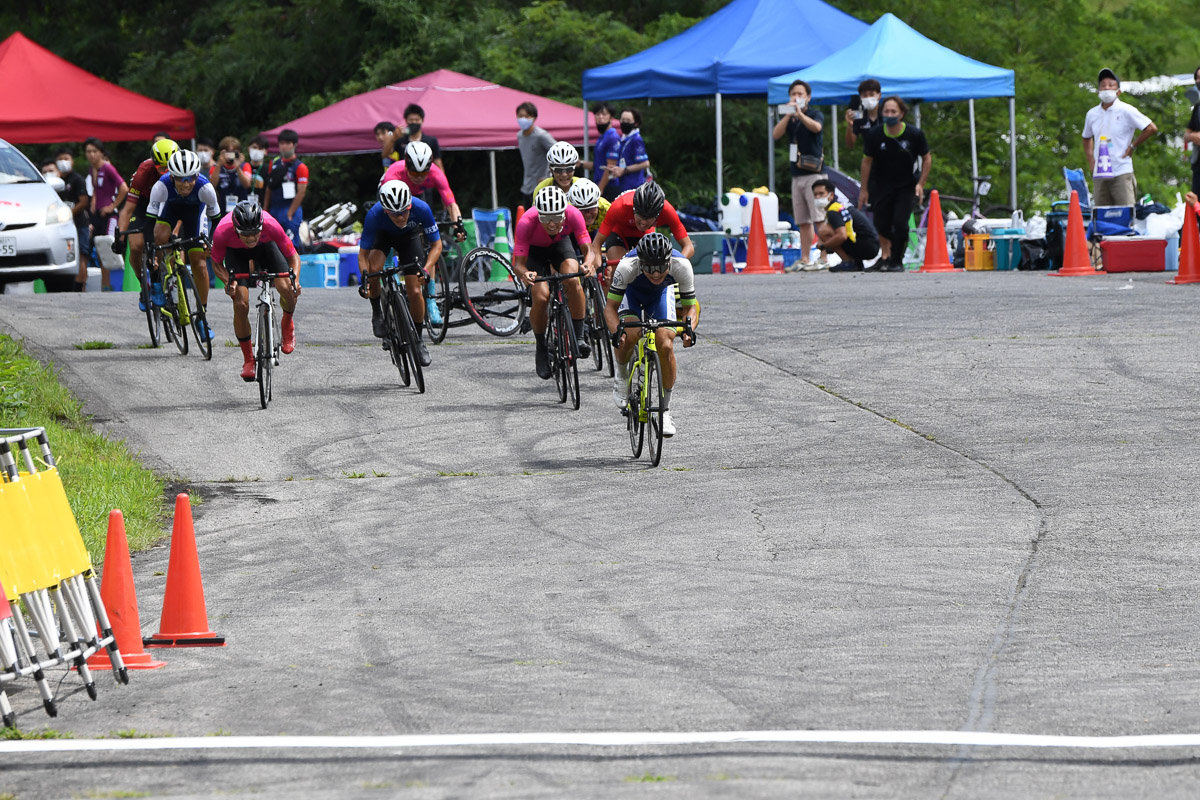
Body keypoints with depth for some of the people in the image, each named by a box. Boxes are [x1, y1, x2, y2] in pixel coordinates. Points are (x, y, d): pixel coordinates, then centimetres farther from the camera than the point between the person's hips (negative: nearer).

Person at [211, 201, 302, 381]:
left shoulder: (271, 226, -37)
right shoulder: (222, 232, -37)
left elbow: (293, 256, -21)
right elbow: (216, 263, -16)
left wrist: (294, 279, -39)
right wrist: (228, 281, -35)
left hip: (266, 246, 0)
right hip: (236, 251, 0)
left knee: (286, 288, -21)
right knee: (241, 304, -16)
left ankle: (287, 324, 14)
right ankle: (248, 360, 2)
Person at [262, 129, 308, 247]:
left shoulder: (300, 167, -6)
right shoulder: (274, 163, 12)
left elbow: (301, 192, -10)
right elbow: (269, 188, 15)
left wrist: (289, 214, -13)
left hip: (291, 210, -6)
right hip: (274, 210, 6)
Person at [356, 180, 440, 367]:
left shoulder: (421, 209, -36)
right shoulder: (374, 215, -37)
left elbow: (436, 244, -23)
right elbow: (363, 254, -26)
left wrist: (426, 269, -39)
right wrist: (365, 277, -43)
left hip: (409, 237, 1)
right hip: (383, 235, -1)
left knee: (415, 292, -8)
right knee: (374, 269, -32)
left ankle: (418, 339, 14)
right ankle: (377, 312, -5)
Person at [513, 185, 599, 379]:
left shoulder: (573, 215, -34)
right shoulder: (527, 222, -38)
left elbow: (589, 249, -31)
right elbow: (518, 263, -35)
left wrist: (588, 265, -54)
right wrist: (524, 273, -58)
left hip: (560, 244, 1)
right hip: (534, 249, -1)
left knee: (573, 281, -29)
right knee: (540, 297, -21)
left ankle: (579, 338, -17)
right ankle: (541, 348, 4)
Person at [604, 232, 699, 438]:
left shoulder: (681, 265, -35)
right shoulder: (627, 266, -39)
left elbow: (690, 306, -23)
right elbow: (610, 307, -29)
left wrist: (689, 328, -44)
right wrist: (616, 332, -47)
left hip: (661, 294, 1)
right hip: (631, 293, -1)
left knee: (665, 346, -18)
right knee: (628, 337, -29)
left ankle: (665, 408, -2)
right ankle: (621, 376, 4)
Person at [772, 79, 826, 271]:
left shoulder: (816, 114, 2)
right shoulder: (788, 118, 16)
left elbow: (816, 127, -20)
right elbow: (776, 134, -1)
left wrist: (800, 113, -35)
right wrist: (788, 115, -14)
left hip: (815, 173, -5)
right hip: (797, 174, 5)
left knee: (820, 218, -11)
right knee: (803, 221, 4)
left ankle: (824, 258, -14)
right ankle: (805, 259, 4)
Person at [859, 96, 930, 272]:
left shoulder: (914, 135, -15)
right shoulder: (874, 135, -13)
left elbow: (927, 158, 0)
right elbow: (867, 161, -1)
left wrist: (920, 184, -7)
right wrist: (864, 190, 1)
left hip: (905, 186, -1)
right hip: (880, 187, 1)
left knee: (900, 224, -14)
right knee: (882, 224, 6)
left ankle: (897, 261, 0)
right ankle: (885, 256, 30)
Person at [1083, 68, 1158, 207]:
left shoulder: (1125, 111, -4)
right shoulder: (1092, 114, 11)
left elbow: (1151, 128, -4)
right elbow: (1087, 138, 29)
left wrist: (1132, 147, -4)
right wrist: (1090, 160, 13)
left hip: (1121, 173, -5)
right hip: (1099, 175, 5)